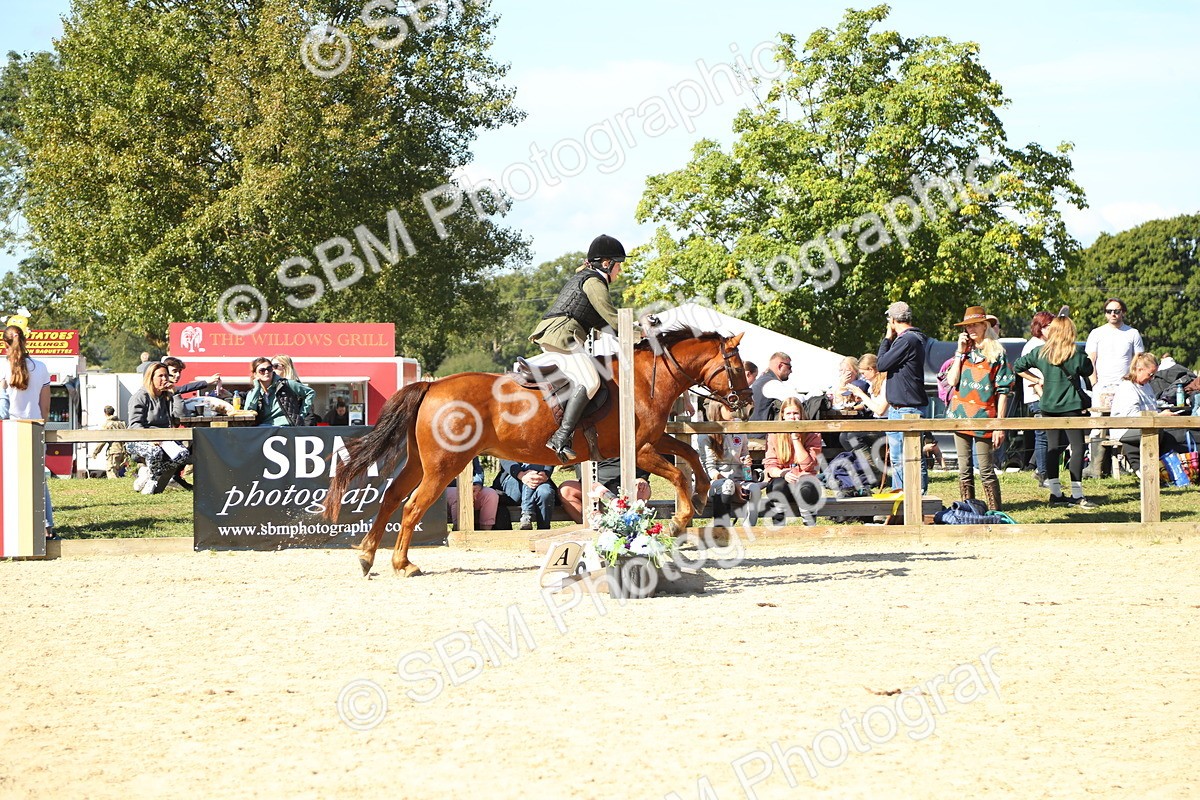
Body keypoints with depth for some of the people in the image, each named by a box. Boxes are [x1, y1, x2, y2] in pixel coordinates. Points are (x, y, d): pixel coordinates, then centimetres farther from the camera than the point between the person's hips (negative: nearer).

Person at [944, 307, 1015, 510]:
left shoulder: (996, 353, -1)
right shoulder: (964, 351, 13)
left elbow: (1003, 391, -4)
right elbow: (952, 381, 1)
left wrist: (999, 424, -10)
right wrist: (960, 352, -3)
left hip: (983, 416, -5)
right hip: (960, 415, 5)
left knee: (986, 470, -6)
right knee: (964, 470, 6)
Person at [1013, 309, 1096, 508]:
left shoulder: (1040, 352, 2)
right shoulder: (1076, 354, -8)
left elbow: (1018, 367, 9)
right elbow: (1088, 372, 8)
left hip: (1048, 404, 4)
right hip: (1071, 405, -4)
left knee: (1053, 447, 9)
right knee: (1078, 447, -2)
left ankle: (1056, 493, 9)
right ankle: (1077, 495, -7)